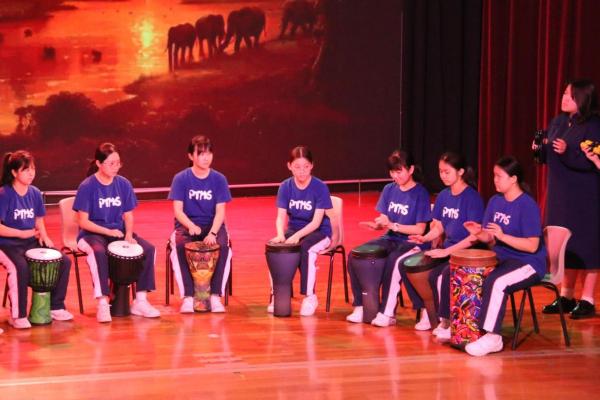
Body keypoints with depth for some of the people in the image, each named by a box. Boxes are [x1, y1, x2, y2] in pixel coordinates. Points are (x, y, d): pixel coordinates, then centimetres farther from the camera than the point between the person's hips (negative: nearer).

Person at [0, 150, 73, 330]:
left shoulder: (35, 193, 7)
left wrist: (44, 236, 0)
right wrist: (22, 233, -21)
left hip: (31, 242, 6)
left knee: (64, 262, -9)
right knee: (20, 267, -36)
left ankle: (56, 307, 6)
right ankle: (17, 316, -19)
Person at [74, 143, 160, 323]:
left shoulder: (124, 184, 3)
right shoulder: (87, 187, -10)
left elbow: (128, 215, 8)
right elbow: (83, 221, -11)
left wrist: (129, 235, -11)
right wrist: (108, 231, -21)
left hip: (119, 232, 5)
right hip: (92, 234, -5)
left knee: (149, 249, -18)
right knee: (99, 252, -39)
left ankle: (140, 301, -11)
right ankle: (102, 303, -31)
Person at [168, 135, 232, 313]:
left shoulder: (219, 179, 1)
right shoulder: (181, 178, -2)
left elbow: (220, 211, -5)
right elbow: (178, 210, -6)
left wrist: (213, 233, -22)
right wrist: (191, 226, -26)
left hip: (213, 225, 1)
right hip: (186, 225, -1)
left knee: (223, 246, -31)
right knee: (179, 246, -33)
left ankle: (215, 296, -23)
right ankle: (187, 297, -28)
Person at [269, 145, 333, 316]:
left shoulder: (320, 187, -14)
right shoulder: (285, 186, -3)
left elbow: (316, 222, -19)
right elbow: (281, 217, -7)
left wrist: (297, 236, -33)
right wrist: (281, 235, -28)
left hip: (319, 232, -4)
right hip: (294, 230, 4)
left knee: (306, 248, -35)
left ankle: (310, 297, -21)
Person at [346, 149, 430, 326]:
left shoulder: (420, 193, -8)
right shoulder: (389, 189, 8)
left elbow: (420, 229, -11)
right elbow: (384, 219, 10)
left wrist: (392, 225, -18)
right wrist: (377, 224, -13)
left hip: (411, 242, -6)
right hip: (390, 239, 6)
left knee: (393, 260, -37)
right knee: (354, 256, -15)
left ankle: (387, 313, -27)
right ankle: (360, 306, -9)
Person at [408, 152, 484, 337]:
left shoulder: (472, 197, -12)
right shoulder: (443, 196, 9)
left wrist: (447, 251, -24)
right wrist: (425, 238, -8)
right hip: (447, 248, 7)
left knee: (446, 273, -34)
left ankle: (446, 321, -17)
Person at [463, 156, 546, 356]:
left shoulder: (528, 206, -14)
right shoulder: (495, 201, 8)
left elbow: (532, 245, -20)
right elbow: (490, 238, 10)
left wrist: (502, 236, -27)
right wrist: (479, 233, -13)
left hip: (527, 263, -8)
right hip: (500, 258, 8)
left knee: (495, 282, -34)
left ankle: (492, 337, -27)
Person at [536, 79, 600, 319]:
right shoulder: (558, 123, 10)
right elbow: (549, 157, 19)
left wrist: (567, 152, -31)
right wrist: (541, 149, -1)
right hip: (560, 194, 7)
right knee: (563, 246, 12)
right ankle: (566, 296, 21)